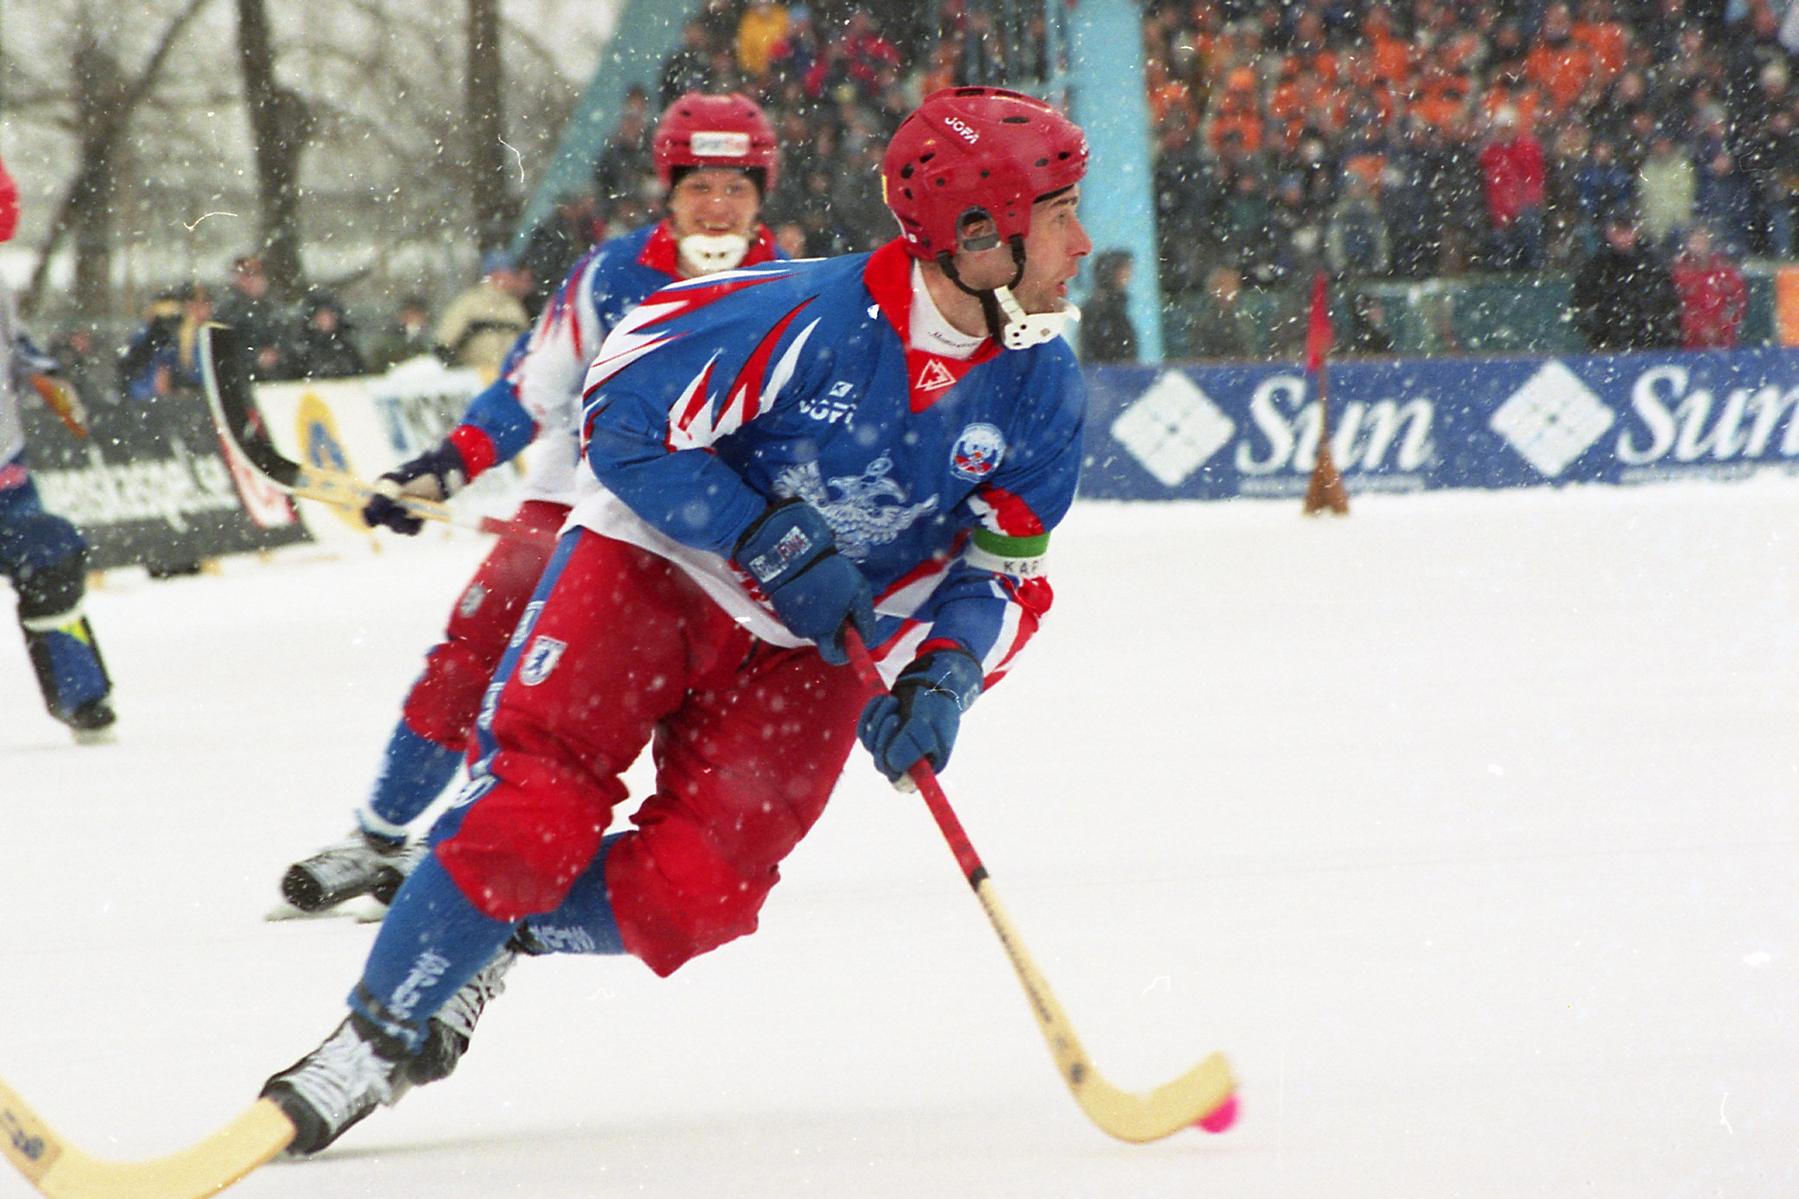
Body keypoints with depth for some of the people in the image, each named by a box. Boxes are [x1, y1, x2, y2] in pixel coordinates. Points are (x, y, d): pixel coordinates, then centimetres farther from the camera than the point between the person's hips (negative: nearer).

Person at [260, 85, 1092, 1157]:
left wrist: (942, 680, -18)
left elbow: (1006, 575, 2)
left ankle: (486, 942, 12)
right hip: (654, 567, -4)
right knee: (537, 810, -21)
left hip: (807, 657, 4)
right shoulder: (805, 319, -23)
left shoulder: (1038, 386, -7)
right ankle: (379, 1042, -5)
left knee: (688, 895, -15)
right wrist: (778, 549, -24)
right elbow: (626, 420, -18)